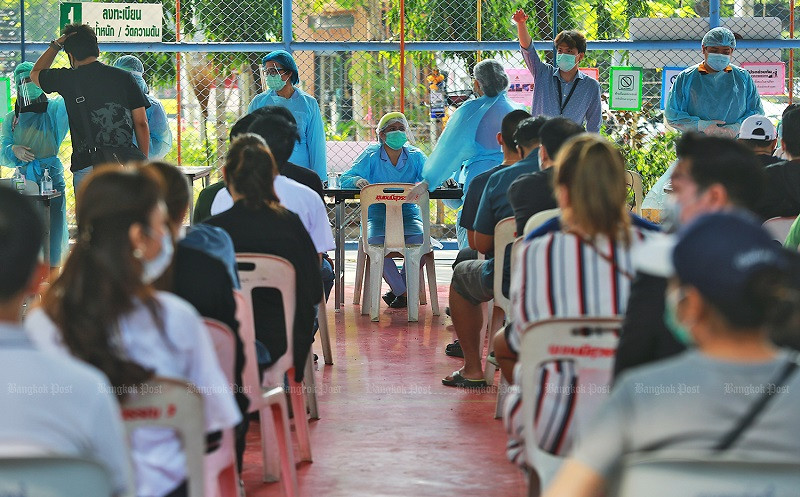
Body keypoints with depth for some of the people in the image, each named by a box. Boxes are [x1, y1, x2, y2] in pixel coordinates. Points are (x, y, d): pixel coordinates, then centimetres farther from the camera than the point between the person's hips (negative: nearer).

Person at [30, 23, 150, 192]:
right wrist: (144, 164, 15)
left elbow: (35, 73, 29)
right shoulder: (124, 77, 9)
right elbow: (141, 123, 8)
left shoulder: (67, 79, 6)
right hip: (127, 162, 2)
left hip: (86, 167, -1)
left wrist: (57, 44, 32)